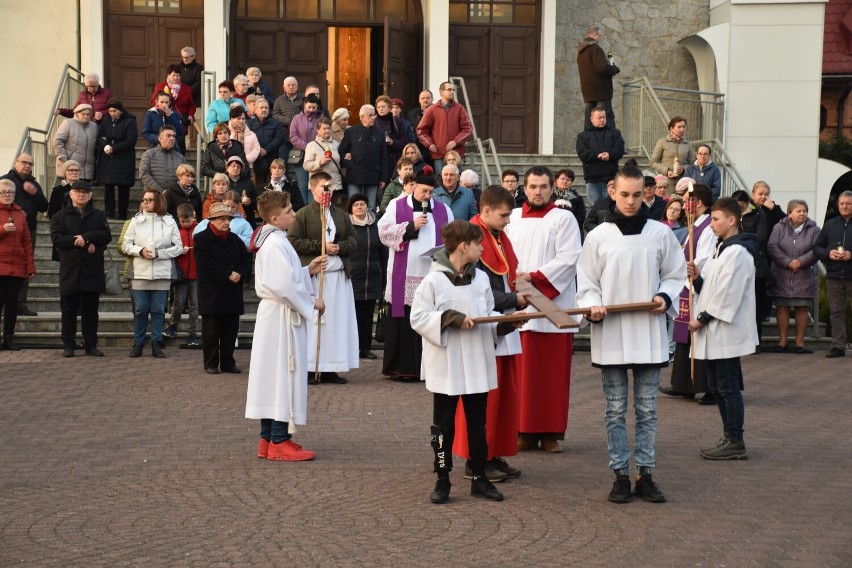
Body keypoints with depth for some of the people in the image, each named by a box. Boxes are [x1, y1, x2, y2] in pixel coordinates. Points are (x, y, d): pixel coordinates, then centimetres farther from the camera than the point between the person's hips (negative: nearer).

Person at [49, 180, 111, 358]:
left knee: (91, 310, 6)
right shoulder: (60, 216, 5)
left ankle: (91, 345, 13)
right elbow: (56, 238, -9)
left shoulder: (98, 216, 11)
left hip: (93, 270, 2)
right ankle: (68, 345, 9)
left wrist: (86, 237, -16)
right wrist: (85, 244, -13)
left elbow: (107, 236, -2)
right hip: (69, 270, -1)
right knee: (69, 310, 2)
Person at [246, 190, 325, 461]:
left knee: (272, 376, 12)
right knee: (284, 375, -5)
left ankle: (268, 440, 18)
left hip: (273, 314, 10)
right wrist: (311, 302, -12)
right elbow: (284, 286, -23)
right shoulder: (277, 243, -18)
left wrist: (308, 270, 11)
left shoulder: (272, 240, 14)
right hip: (282, 317, -10)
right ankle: (279, 442, -1)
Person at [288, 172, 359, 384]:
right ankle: (309, 368, 1)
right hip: (313, 275, -5)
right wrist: (321, 246, -13)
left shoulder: (341, 215, 15)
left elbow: (353, 239, 15)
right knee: (313, 321, -5)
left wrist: (341, 247, -6)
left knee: (337, 321, 2)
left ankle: (330, 368, 7)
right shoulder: (303, 214, 0)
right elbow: (293, 240, -7)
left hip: (339, 275, 5)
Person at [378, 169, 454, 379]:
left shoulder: (444, 210, 13)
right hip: (404, 277, -2)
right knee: (402, 321, -2)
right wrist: (410, 226, -11)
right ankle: (400, 367, 5)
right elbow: (384, 231, -4)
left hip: (433, 277, 2)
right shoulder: (396, 206, 6)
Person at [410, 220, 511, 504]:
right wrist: (449, 319, -22)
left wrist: (505, 323, -7)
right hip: (446, 366, -5)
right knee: (443, 425, 6)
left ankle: (479, 478, 21)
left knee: (477, 423, 12)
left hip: (478, 366, 5)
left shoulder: (481, 279, 7)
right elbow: (418, 318, -12)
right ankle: (442, 480, 16)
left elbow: (490, 317, 12)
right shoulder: (433, 281, -9)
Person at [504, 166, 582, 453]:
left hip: (554, 305, -3)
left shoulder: (563, 218, 3)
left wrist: (534, 277, -14)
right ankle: (526, 431, 10)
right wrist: (513, 278, -7)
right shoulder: (512, 218, 13)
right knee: (524, 372, 3)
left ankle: (552, 432, 7)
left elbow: (569, 259, -8)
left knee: (554, 372, 0)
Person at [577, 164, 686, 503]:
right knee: (616, 409, 6)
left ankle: (645, 475, 15)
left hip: (648, 333, 1)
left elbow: (675, 275, 11)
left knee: (647, 409, 7)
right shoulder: (598, 236, 1)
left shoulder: (660, 233, 4)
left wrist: (665, 297, -9)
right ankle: (620, 475, 14)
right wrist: (592, 306, -14)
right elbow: (586, 282, 5)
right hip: (610, 334, -1)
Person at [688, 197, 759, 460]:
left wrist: (702, 319, -14)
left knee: (728, 387, -5)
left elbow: (727, 294, -19)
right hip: (714, 333, 10)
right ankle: (729, 437, 22)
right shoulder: (721, 249, 16)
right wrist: (697, 278, -1)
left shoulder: (738, 253, -15)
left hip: (726, 332, -10)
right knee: (717, 386, 14)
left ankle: (735, 443, 0)